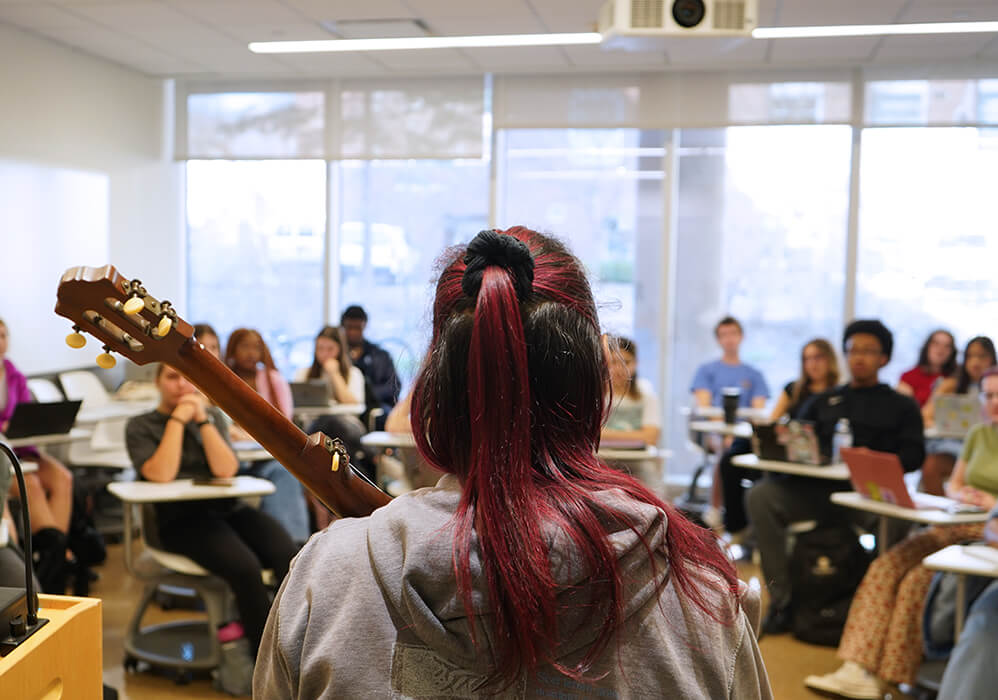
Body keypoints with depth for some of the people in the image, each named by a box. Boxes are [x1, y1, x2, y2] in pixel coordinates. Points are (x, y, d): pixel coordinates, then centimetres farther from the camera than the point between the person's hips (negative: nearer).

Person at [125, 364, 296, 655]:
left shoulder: (212, 416, 17)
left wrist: (203, 419, -5)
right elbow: (162, 474, -12)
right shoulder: (141, 427, 7)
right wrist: (178, 419, -8)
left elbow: (226, 470, 0)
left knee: (287, 555, -25)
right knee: (245, 567, -31)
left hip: (228, 508, 4)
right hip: (180, 519, -4)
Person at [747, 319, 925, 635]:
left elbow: (914, 455, 5)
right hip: (817, 489, 3)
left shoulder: (901, 405, 20)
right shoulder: (823, 402, 28)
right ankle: (781, 599, -23)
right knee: (761, 495, -26)